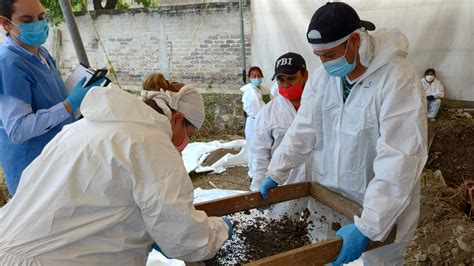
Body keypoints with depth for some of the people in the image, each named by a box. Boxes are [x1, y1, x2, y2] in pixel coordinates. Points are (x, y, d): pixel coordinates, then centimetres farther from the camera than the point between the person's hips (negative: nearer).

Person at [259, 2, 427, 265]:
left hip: (382, 210, -5)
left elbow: (398, 161, -29)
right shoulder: (322, 76, -5)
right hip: (328, 200, 5)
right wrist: (275, 174, -7)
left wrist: (367, 226, -33)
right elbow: (303, 130, 1)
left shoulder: (399, 80, -24)